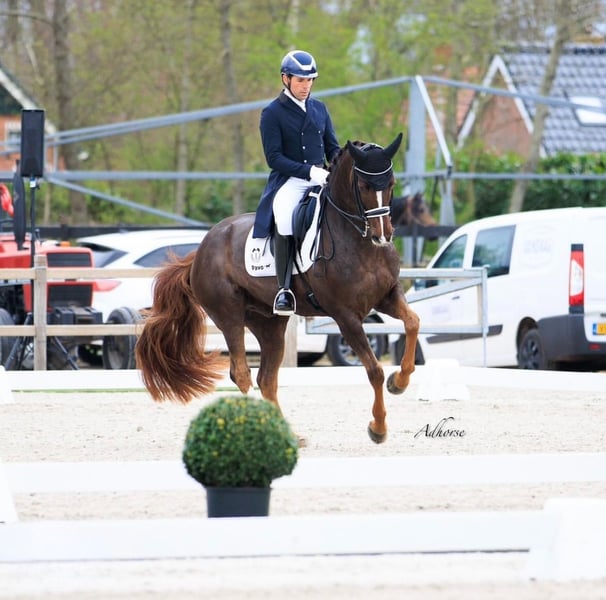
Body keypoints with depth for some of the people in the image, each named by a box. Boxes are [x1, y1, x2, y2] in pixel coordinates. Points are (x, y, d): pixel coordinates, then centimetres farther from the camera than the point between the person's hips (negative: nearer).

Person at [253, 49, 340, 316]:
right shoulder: (272, 113, -1)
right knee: (284, 217, -35)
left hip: (321, 180, 6)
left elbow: (332, 148, 17)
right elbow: (274, 158, -8)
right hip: (289, 181, -6)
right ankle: (283, 290, -32)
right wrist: (309, 171, -19)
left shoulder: (319, 109, 15)